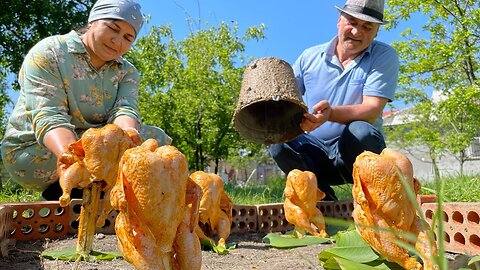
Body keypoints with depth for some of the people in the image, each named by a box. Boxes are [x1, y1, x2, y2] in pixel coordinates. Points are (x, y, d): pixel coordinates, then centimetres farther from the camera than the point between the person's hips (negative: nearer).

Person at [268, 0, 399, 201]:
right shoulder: (310, 56, 6)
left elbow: (371, 111, -16)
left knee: (361, 131, -34)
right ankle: (325, 201, -11)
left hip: (355, 151, -2)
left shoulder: (384, 56, -2)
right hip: (313, 151, 2)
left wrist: (331, 113, -35)